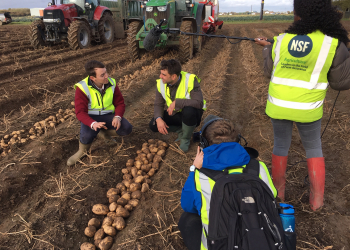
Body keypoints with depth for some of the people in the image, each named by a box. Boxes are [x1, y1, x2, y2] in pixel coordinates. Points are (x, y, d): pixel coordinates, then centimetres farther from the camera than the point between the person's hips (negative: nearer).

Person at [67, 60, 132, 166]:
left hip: (108, 115, 4)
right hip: (90, 117, -3)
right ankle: (82, 150, 3)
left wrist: (118, 117, -24)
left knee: (127, 128, -21)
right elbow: (80, 112, -22)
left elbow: (120, 103, -1)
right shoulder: (82, 88, -19)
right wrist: (93, 123, -44)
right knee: (87, 135, -35)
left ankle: (105, 131, 12)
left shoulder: (111, 83, -8)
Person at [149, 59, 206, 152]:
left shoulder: (190, 80, -26)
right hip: (175, 114, 5)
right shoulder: (161, 83, -9)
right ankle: (181, 130, 6)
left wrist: (176, 102, -37)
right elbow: (158, 104, -4)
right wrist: (158, 119, -24)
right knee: (153, 125, -15)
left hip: (191, 113, -4)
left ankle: (186, 138, -10)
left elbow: (199, 103, -35)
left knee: (188, 111, -40)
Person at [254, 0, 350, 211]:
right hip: (307, 108, -1)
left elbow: (269, 71, 7)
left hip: (278, 105, 2)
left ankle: (279, 191, 29)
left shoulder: (281, 40, -6)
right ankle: (317, 199, 23)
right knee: (314, 148, 18)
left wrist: (267, 48, 21)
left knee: (281, 146, 19)